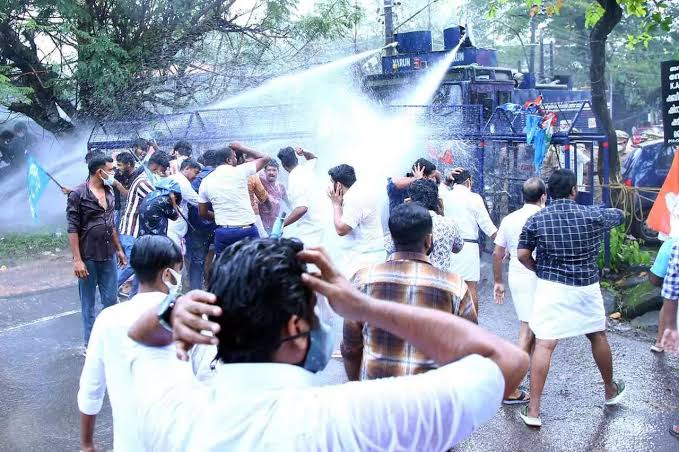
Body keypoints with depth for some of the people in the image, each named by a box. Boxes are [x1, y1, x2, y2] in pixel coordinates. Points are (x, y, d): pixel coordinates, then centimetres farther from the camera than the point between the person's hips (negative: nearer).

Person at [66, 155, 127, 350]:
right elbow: (73, 229, -12)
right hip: (88, 258, -5)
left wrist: (119, 249, 17)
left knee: (111, 300, 9)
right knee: (88, 302, 7)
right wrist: (77, 260, -16)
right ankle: (90, 343, 17)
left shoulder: (109, 192, 8)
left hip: (108, 256, 5)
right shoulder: (78, 194, -10)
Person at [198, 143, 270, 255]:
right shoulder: (239, 172, -5)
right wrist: (241, 148, 16)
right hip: (247, 230, -3)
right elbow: (264, 158, 8)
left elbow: (202, 213, 13)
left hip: (222, 232, 3)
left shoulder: (206, 182, 6)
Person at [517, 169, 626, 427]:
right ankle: (611, 391, 43)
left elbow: (522, 255, -4)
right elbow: (619, 215, 16)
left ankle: (533, 410, -6)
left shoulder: (536, 220, -5)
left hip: (552, 288, -2)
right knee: (598, 335, 22)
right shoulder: (592, 216, -3)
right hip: (587, 286, 2)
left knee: (544, 344, -5)